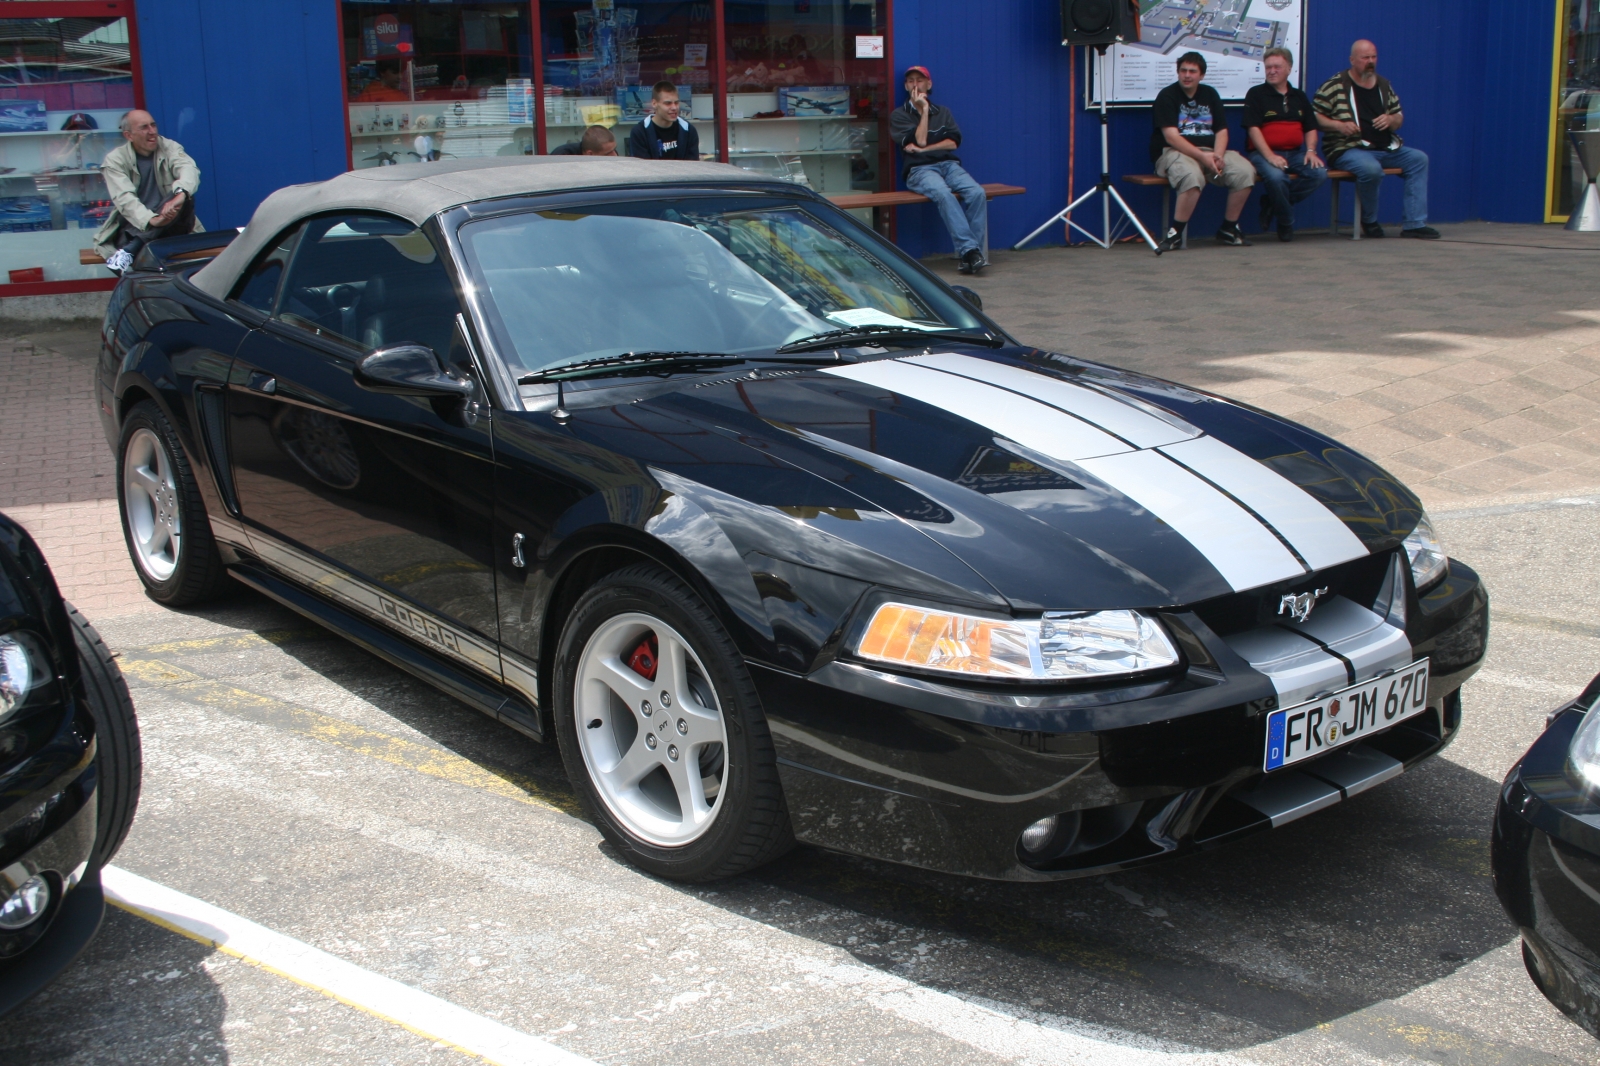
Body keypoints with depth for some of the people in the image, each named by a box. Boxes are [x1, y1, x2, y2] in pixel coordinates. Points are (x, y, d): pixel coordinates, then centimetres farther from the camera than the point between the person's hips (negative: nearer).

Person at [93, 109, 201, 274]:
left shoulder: (169, 148, 3)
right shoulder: (115, 159, -2)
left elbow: (189, 169, -19)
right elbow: (125, 198, -17)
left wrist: (180, 194, -44)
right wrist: (150, 220, -39)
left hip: (170, 223, 3)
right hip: (134, 226, -2)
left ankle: (130, 249, -34)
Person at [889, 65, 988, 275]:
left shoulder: (943, 112, 22)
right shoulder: (899, 115, 11)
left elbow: (953, 142, 7)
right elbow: (920, 140, -3)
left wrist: (923, 149, -4)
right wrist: (924, 110, -1)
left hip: (949, 165, 4)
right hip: (919, 169, -4)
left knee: (977, 193, -27)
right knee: (944, 194, -37)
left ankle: (971, 254, -29)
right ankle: (969, 249, -42)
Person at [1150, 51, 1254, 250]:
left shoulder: (1210, 94, 16)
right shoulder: (1167, 96, -2)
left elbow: (1222, 130, 9)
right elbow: (1171, 137, -13)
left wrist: (1217, 156, -13)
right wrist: (1203, 156, -23)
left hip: (1210, 152, 6)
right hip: (1173, 152, -5)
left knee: (1245, 171, -20)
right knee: (1192, 176, -40)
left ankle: (1228, 229, -5)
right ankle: (1175, 234, -26)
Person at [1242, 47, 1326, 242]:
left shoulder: (1299, 97, 19)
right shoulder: (1256, 94, 3)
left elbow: (1311, 128, 17)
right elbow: (1253, 129, -8)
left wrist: (1311, 150, -5)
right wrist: (1270, 156, -21)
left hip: (1295, 153, 5)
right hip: (1264, 153, -5)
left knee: (1319, 173, -24)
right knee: (1276, 177, -37)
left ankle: (1272, 203, -8)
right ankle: (1286, 223, -11)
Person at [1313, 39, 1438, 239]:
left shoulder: (1384, 85, 17)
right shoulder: (1336, 85, -2)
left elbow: (1399, 118, 22)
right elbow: (1313, 116, -6)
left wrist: (1391, 120, -2)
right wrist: (1338, 125, -20)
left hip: (1385, 148, 7)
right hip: (1349, 149, -7)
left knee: (1419, 158, -10)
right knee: (1371, 169, -36)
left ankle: (1414, 224, -11)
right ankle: (1369, 222, -9)